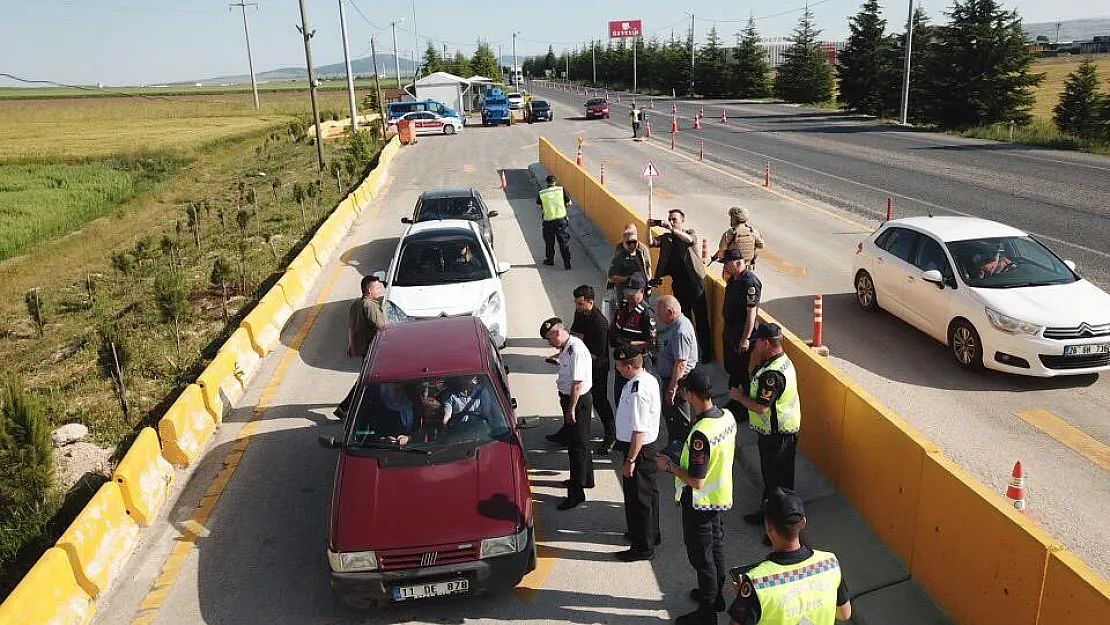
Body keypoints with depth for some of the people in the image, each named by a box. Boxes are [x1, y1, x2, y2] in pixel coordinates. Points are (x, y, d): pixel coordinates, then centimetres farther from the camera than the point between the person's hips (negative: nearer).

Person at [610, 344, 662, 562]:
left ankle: (643, 547, 18)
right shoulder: (649, 379, 3)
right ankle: (651, 533, 42)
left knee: (637, 497, 4)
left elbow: (639, 430, -28)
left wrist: (630, 460, -23)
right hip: (649, 445, 10)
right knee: (648, 491, 24)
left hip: (637, 448, -10)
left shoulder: (637, 391, -28)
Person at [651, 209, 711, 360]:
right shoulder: (666, 238, 9)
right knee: (683, 317, 15)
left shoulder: (691, 233, -2)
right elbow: (651, 242, -2)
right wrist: (649, 227, -18)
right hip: (678, 284, 5)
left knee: (701, 318, -3)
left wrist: (672, 229, -37)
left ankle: (706, 352, 3)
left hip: (694, 282, -5)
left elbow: (690, 239, -25)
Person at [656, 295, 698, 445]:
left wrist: (672, 389, -29)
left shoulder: (680, 332, -28)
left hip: (678, 381, -11)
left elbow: (680, 364, -31)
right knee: (668, 414, 24)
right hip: (669, 378, 11)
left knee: (680, 421, 2)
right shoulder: (674, 325, 5)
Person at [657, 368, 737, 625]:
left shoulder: (700, 433, -34)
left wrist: (670, 465, -15)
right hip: (722, 496, 8)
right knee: (716, 546, 25)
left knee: (701, 556, 9)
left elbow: (696, 482, -29)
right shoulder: (728, 417, -8)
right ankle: (716, 595, 44)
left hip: (700, 504, -8)